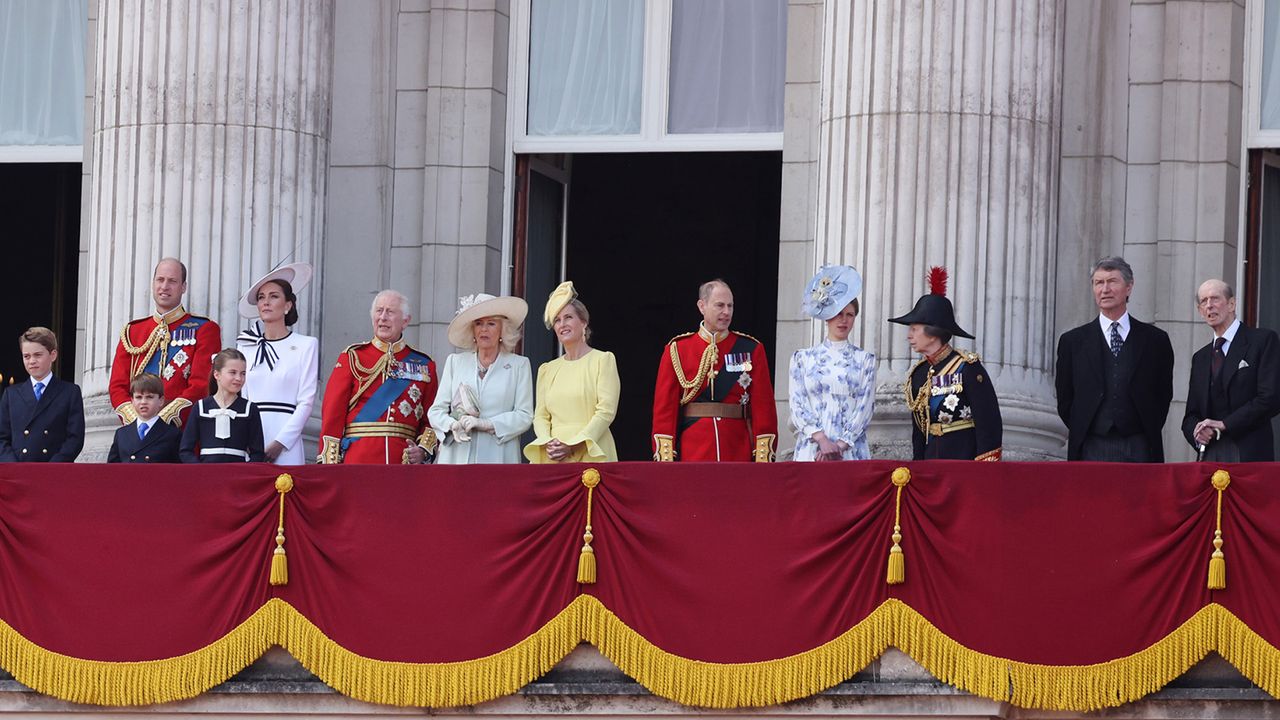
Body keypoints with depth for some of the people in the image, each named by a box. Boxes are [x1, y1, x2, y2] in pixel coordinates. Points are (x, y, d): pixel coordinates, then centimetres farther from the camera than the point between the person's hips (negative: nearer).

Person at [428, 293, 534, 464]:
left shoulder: (519, 365, 9)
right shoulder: (455, 362, 16)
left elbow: (524, 416, 0)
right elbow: (435, 411, 11)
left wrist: (485, 424, -12)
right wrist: (453, 426, -10)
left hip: (498, 458, -2)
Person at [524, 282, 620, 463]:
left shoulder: (603, 360, 3)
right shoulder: (547, 370, 18)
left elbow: (606, 411, -6)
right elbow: (540, 416, 13)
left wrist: (572, 446, -14)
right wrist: (547, 443, -9)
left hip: (591, 456, -4)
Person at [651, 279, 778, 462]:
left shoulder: (751, 349, 6)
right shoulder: (677, 350, 4)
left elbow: (763, 405, 3)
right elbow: (664, 407, 2)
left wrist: (763, 457, -5)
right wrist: (666, 459, -6)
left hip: (738, 454, 1)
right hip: (692, 453, -1)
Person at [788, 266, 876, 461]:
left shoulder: (865, 360, 10)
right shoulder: (803, 358, 10)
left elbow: (865, 406, 2)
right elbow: (798, 404, 2)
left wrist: (841, 445, -10)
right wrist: (822, 440, -12)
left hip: (851, 450, 0)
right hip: (810, 450, 0)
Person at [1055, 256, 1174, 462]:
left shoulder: (1155, 340, 8)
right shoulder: (1073, 341, 8)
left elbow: (1164, 394, 12)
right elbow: (1065, 399, 12)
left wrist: (1150, 433, 6)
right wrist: (1081, 433, 7)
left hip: (1140, 451, 0)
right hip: (1092, 450, 0)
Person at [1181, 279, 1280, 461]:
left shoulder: (1263, 340, 2)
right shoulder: (1200, 358, 21)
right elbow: (1191, 415, 22)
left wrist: (1223, 424, -10)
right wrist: (1197, 432, -3)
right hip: (1210, 454, 5)